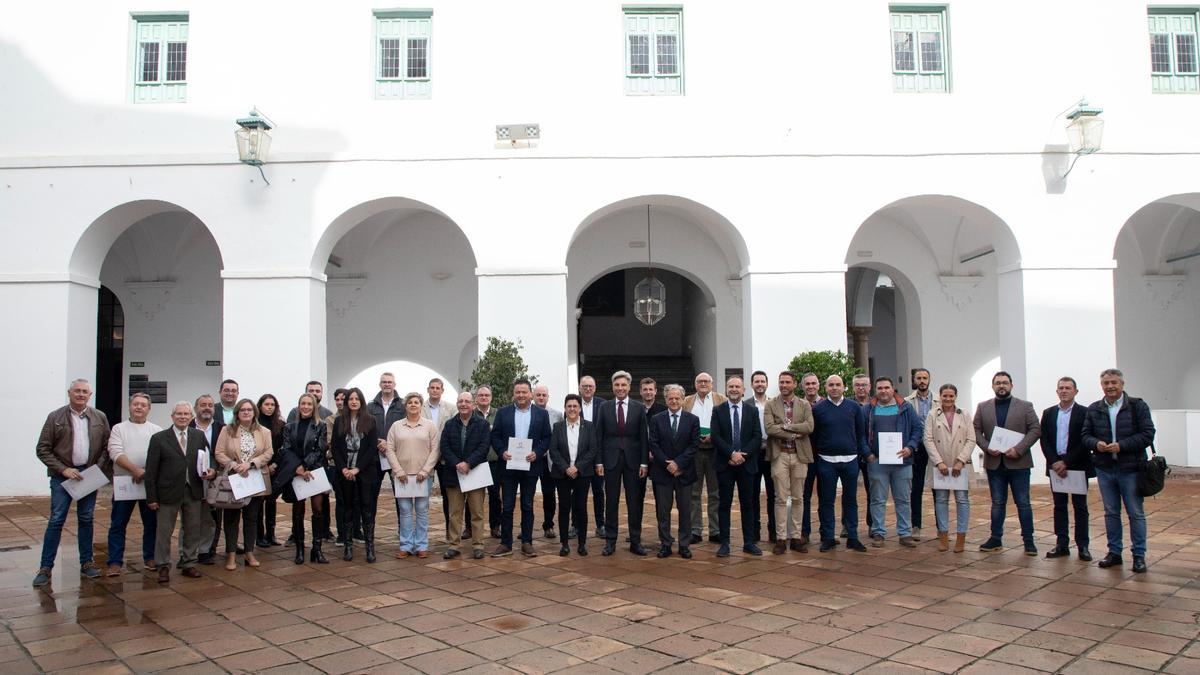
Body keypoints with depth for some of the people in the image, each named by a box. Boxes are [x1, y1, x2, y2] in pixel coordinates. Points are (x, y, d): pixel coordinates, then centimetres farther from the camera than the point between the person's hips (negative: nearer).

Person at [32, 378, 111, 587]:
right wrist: (63, 469, -11)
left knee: (86, 520, 9)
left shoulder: (100, 418, 4)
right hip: (62, 476, -2)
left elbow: (107, 446, 9)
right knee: (56, 520, -3)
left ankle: (86, 562, 17)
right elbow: (43, 449, -3)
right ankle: (45, 567, 6)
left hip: (89, 474, 2)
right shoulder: (55, 417, -3)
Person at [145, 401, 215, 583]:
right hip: (168, 492, -3)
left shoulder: (199, 436, 5)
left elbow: (208, 459, 13)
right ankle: (163, 567, 19)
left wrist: (211, 471, -10)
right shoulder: (159, 438, -3)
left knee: (193, 531, 11)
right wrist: (151, 497, -7)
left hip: (193, 492, 3)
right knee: (164, 531, 5)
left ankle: (189, 564, 24)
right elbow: (151, 471, -4)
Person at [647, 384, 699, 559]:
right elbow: (653, 444, -2)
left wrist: (678, 463, -13)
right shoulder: (656, 419, 4)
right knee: (663, 510, 4)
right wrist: (667, 464, -12)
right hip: (662, 471, 0)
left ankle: (685, 545, 14)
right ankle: (665, 544, 13)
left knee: (685, 510, 5)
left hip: (684, 472, 0)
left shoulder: (693, 420, 3)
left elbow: (694, 444, -3)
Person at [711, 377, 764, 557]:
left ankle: (749, 543, 14)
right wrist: (732, 453, -16)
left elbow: (757, 437, 0)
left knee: (747, 504, 6)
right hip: (725, 463, -1)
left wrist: (742, 455, -12)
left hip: (746, 463, 1)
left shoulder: (752, 410, 6)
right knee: (724, 504, 2)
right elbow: (715, 436, -6)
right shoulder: (718, 410, 3)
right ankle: (724, 543, 8)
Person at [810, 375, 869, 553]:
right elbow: (813, 436, 2)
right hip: (826, 461, -1)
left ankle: (852, 538, 16)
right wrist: (813, 459, -1)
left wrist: (866, 452, 0)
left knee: (850, 500, 8)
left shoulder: (854, 407, 4)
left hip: (850, 460, 1)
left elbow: (861, 433, 9)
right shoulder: (818, 409, -1)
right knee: (826, 501, 4)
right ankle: (827, 538, 13)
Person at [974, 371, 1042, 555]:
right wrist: (988, 448, -10)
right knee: (997, 503, 9)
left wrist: (1018, 450, -15)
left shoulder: (1025, 406, 2)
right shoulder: (983, 407, 8)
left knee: (1023, 503, 3)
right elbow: (976, 431, 6)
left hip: (1018, 462, -2)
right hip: (994, 463, 2)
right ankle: (996, 539, 16)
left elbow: (1035, 429, -4)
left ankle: (1028, 540, 12)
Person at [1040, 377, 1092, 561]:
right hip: (1056, 466, 3)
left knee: (1080, 507, 4)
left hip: (1077, 466, -3)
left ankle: (1082, 546, 10)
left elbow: (1085, 442, -10)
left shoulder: (1084, 413, -4)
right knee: (1059, 506, 7)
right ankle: (1062, 544, 12)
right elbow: (1044, 440, 4)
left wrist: (1066, 462, -14)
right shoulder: (1048, 413, 8)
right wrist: (1055, 462, -9)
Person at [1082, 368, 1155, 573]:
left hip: (1130, 469, -3)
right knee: (1111, 512, 11)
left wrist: (1121, 445, -19)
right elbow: (1085, 435, 8)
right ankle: (1114, 552, 21)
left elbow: (1147, 435, -9)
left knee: (1136, 513, 3)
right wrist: (1096, 444, -13)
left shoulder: (1138, 406, -4)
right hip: (1105, 469, 3)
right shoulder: (1094, 409, 7)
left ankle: (1139, 555, 13)